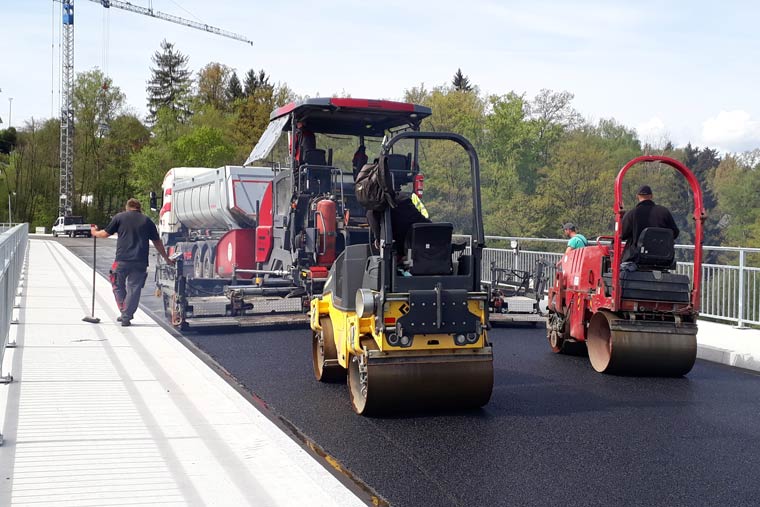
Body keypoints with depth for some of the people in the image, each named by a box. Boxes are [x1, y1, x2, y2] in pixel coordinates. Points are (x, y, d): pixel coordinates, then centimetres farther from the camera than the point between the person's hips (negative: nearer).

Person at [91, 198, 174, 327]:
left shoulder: (119, 217, 5)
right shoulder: (147, 221, 12)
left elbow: (106, 233, 10)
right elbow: (157, 242, 17)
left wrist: (95, 232, 32)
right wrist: (167, 258, 27)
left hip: (122, 260, -1)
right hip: (140, 262, 2)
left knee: (118, 286, 15)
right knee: (134, 289, 6)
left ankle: (125, 313, 8)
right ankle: (126, 317, 5)